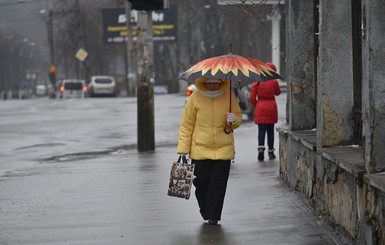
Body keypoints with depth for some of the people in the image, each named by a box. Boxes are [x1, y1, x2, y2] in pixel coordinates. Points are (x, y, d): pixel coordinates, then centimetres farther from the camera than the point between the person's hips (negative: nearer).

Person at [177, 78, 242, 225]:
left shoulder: (229, 96, 2)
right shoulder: (195, 98, -3)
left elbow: (239, 117, 13)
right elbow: (186, 124, 0)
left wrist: (234, 120, -13)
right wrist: (183, 149, -3)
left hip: (223, 148, 1)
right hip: (200, 149, -1)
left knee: (218, 184, -2)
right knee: (201, 181, 0)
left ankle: (213, 216, 8)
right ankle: (205, 210, 24)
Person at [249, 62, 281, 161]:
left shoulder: (257, 82, -3)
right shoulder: (273, 82, -7)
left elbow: (252, 98, -4)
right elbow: (278, 93, 11)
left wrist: (256, 106, 11)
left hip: (260, 109, 0)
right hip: (271, 108, 0)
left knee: (261, 130, 0)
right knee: (270, 130, 11)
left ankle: (261, 148, -22)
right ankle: (270, 152, 15)